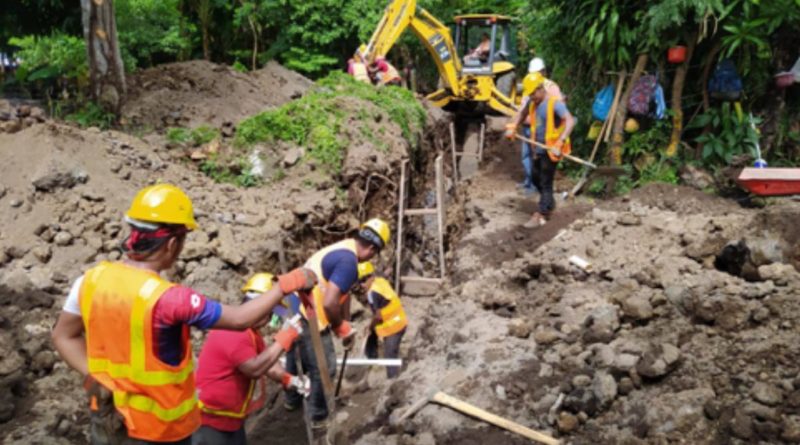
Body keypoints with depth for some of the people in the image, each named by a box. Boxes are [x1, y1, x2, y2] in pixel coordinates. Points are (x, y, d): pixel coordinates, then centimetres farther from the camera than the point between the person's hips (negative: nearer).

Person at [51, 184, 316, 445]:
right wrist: (287, 284, -10)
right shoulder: (168, 299, -28)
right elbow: (241, 319, -20)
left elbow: (63, 337, 4)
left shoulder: (91, 280, -9)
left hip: (106, 419, 6)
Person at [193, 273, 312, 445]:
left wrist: (289, 379, -8)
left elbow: (265, 360, 9)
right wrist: (284, 337, -31)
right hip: (210, 421, -10)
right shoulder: (234, 333, -27)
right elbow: (255, 369, -33)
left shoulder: (250, 331, 7)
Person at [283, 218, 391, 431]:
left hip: (294, 310, 10)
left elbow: (343, 294, 18)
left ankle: (292, 400, 50)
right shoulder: (349, 261, -22)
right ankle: (318, 418, 23)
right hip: (307, 317, -10)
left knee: (296, 359, 29)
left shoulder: (342, 250, 10)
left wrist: (346, 328, 21)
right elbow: (329, 303, -26)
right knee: (324, 369, 7)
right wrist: (341, 328, -7)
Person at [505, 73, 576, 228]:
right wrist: (512, 127, 3)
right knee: (535, 178, 19)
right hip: (538, 148, 8)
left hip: (551, 150, -8)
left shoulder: (554, 103, -19)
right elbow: (522, 113, 22)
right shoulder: (533, 103, 4)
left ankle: (540, 216, 3)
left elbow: (570, 121, -29)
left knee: (545, 182, -3)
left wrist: (560, 143, -39)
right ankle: (550, 203, 40)